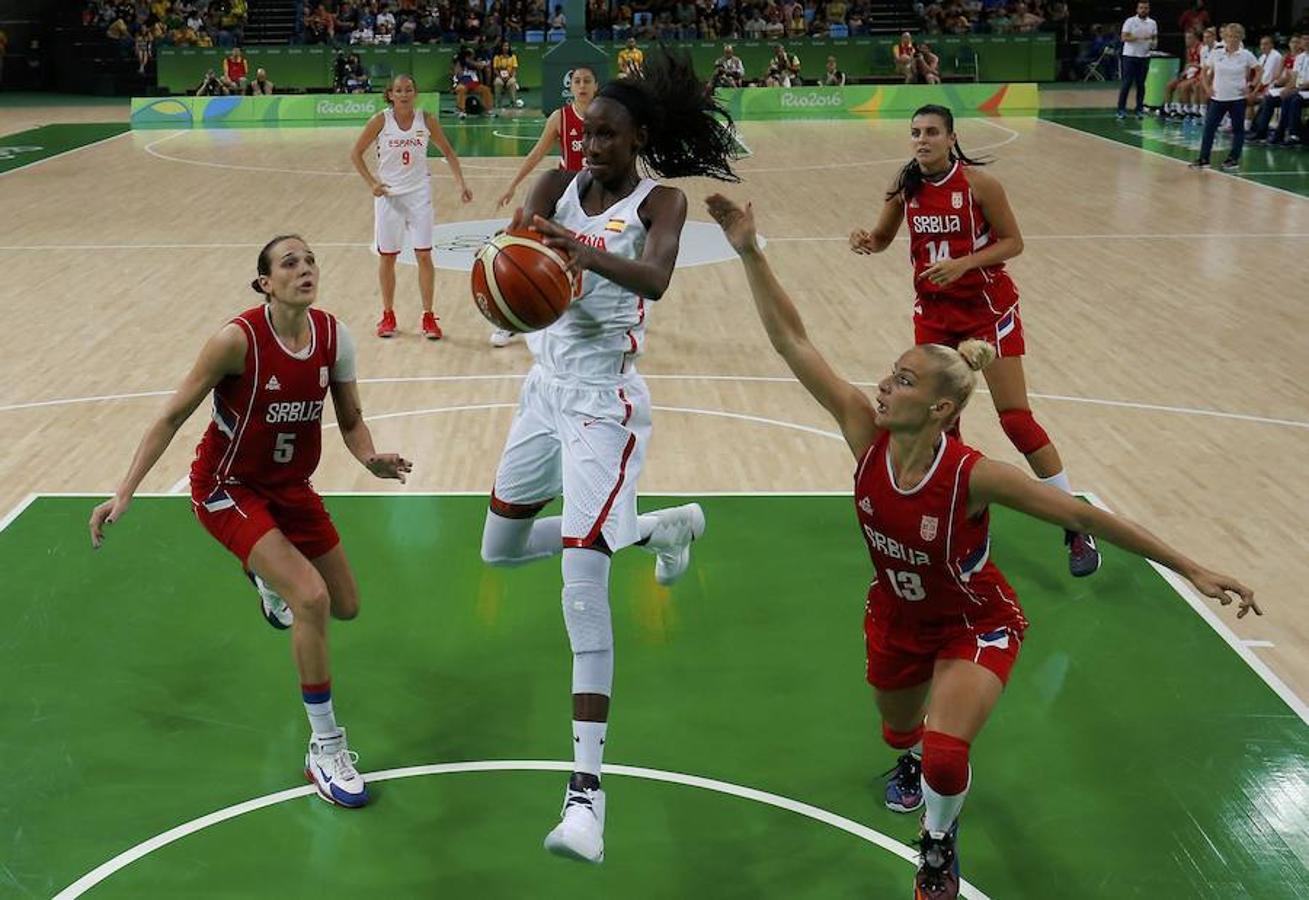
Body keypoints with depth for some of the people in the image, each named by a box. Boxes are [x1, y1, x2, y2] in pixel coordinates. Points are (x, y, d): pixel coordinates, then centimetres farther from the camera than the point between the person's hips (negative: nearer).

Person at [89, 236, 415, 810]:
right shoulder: (239, 339, -26)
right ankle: (325, 750, -10)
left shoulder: (335, 337, -12)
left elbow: (351, 421, -1)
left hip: (290, 484, 6)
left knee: (346, 606, 15)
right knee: (311, 598, -24)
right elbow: (174, 416, -18)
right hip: (228, 487, -6)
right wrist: (125, 491, -20)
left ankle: (269, 577, 51)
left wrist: (371, 459, -22)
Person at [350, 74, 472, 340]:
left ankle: (428, 317, 7)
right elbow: (356, 153, -1)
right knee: (387, 256, 7)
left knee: (424, 255, -3)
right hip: (388, 194, 0)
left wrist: (460, 183, -5)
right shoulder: (381, 121, -9)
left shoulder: (426, 121, -5)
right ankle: (388, 316, 21)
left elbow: (448, 153, 7)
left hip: (419, 194, 1)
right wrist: (371, 182, -12)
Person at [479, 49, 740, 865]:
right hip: (547, 387, 7)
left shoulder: (660, 200, -10)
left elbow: (654, 279, -29)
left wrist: (590, 253, -49)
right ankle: (662, 527, 38)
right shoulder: (559, 186, 3)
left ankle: (588, 793, -15)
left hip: (603, 400, -7)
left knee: (584, 589, -17)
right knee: (500, 551, 21)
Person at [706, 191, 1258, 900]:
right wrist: (750, 253, -32)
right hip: (897, 617, 4)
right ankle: (915, 756, 66)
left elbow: (1083, 515, -27)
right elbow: (792, 342, -25)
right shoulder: (865, 435, -25)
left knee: (943, 758, -23)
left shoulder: (973, 476, -34)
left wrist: (1191, 570, -26)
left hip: (975, 626, -4)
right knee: (900, 736, 25)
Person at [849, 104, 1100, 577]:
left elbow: (1012, 242, -10)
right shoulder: (906, 186, -3)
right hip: (934, 310, 5)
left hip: (987, 307, -5)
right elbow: (882, 238, 10)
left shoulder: (977, 183, -16)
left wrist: (963, 263, -25)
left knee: (1015, 416, -9)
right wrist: (866, 241, -14)